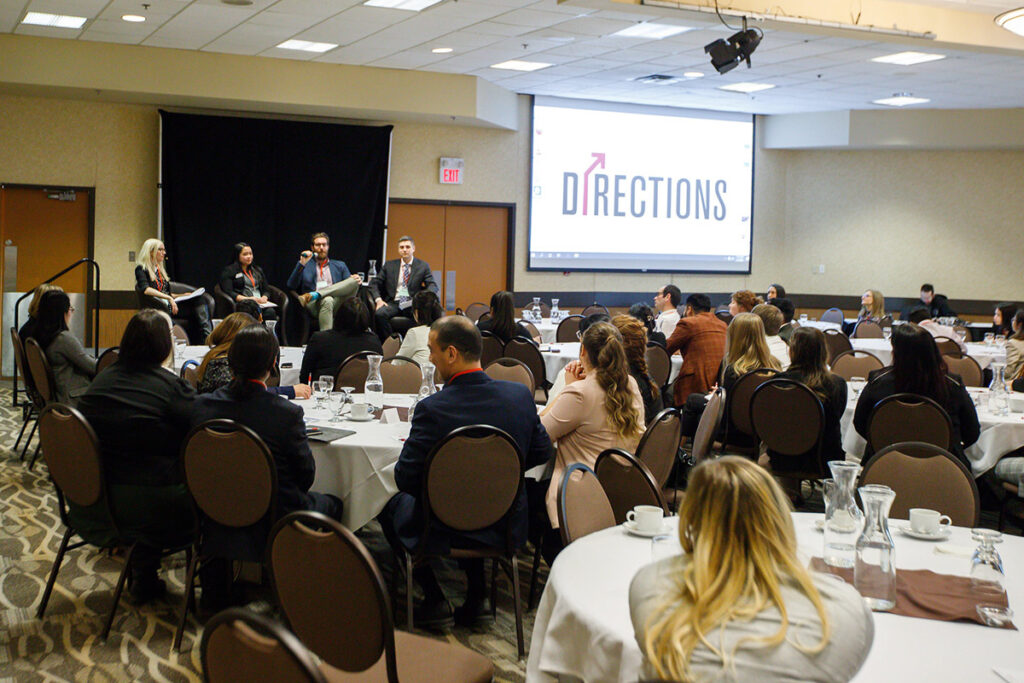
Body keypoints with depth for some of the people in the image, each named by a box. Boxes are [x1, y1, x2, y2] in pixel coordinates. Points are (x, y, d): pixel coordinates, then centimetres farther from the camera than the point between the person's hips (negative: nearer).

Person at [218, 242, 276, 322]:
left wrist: (264, 298, 0)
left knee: (270, 312, -33)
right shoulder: (229, 271, 11)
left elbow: (265, 290, 25)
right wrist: (247, 299, -14)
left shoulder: (258, 270, 28)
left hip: (260, 303, 4)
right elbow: (228, 292, -1)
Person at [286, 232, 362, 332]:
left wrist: (355, 280, -6)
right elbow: (291, 286, 9)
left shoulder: (340, 265, 29)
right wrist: (302, 264, -2)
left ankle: (315, 295, -32)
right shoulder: (305, 265, 23)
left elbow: (348, 286, 19)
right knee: (327, 300, -38)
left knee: (354, 281, -24)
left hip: (337, 305, 2)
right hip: (315, 306, -2)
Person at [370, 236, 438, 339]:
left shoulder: (423, 266, 11)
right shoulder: (389, 265, 15)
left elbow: (433, 286, 3)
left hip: (412, 304, -2)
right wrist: (378, 299, -5)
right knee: (379, 314, -31)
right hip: (393, 303, 2)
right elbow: (374, 283, 14)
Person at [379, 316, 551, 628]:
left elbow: (405, 479, -17)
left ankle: (434, 599, 22)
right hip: (507, 527, 5)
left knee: (393, 503, 24)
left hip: (444, 531, -4)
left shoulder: (432, 409, -25)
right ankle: (477, 596, 28)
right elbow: (541, 451, 3)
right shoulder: (521, 395, -11)